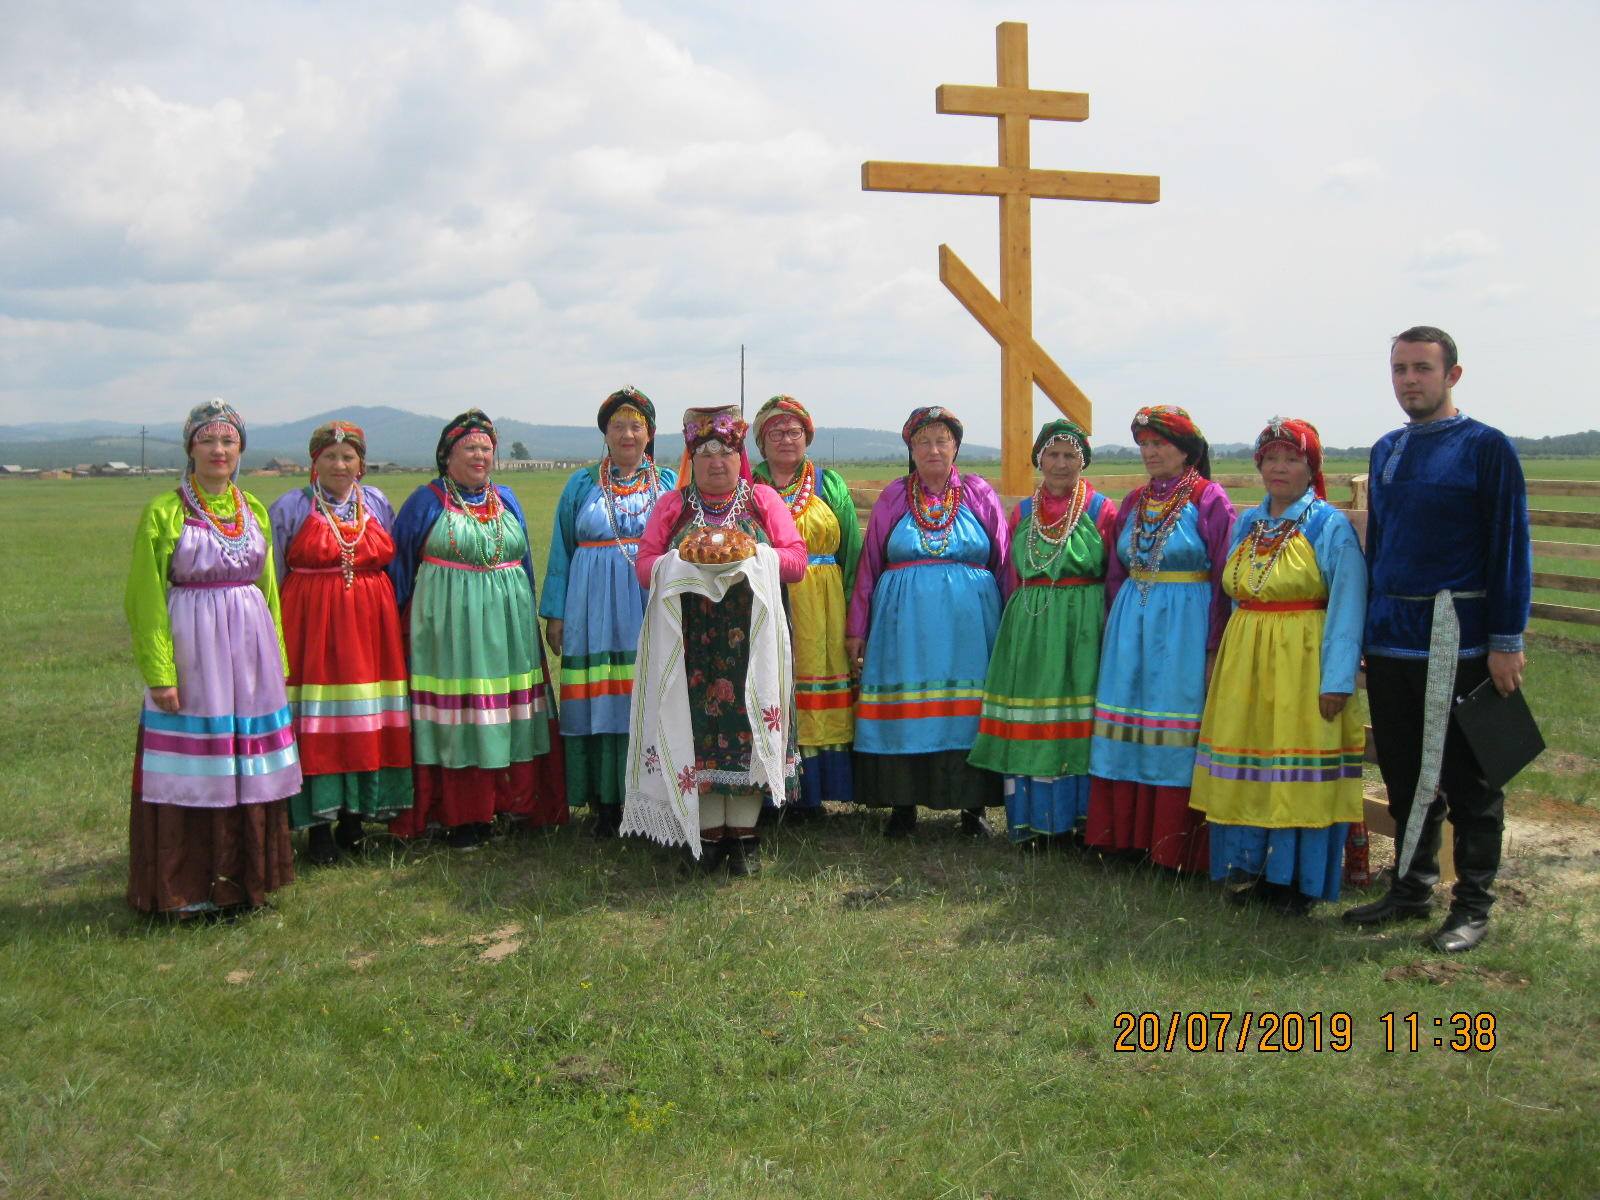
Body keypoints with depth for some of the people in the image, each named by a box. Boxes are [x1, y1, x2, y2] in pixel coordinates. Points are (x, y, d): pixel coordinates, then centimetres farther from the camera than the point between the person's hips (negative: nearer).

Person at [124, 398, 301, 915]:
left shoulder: (253, 509, 11)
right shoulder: (164, 512, -4)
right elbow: (146, 598, -6)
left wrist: (278, 659, 15)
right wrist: (159, 673, -12)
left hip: (251, 649, 5)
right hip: (192, 649, -5)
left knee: (251, 770, 8)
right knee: (193, 771, 0)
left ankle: (244, 877, 20)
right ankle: (188, 889, 11)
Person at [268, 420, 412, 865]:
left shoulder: (377, 502, 10)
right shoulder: (289, 507, 1)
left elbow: (392, 563, 16)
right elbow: (273, 578, 2)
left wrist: (389, 615, 8)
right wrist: (279, 632, -3)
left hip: (371, 625, 3)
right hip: (310, 624, -3)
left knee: (369, 723, 5)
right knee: (316, 725, -4)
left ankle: (354, 816, 16)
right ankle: (318, 826, 4)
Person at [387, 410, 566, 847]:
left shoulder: (506, 499, 12)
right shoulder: (427, 501, 0)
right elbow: (399, 564, 4)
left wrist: (527, 615, 19)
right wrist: (403, 620, 3)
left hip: (507, 622, 4)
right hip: (449, 622, -4)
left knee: (508, 710, 6)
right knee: (456, 714, -2)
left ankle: (515, 799, 16)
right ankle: (461, 816, 5)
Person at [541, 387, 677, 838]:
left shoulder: (670, 483, 10)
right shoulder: (581, 485, 11)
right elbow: (561, 551, 10)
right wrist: (555, 614, 4)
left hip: (654, 609, 0)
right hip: (596, 610, 0)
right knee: (602, 703, 0)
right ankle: (606, 804, 7)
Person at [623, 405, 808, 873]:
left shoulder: (764, 500, 8)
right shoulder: (671, 506, 10)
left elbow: (796, 559, 2)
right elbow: (645, 564, 3)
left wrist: (754, 559, -16)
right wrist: (684, 565, -16)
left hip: (749, 638, 0)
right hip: (691, 640, 1)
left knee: (746, 726, -1)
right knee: (697, 727, -1)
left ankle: (744, 835, 8)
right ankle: (708, 834, 9)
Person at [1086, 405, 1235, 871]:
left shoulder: (1210, 500, -6)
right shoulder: (1135, 501, 12)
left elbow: (1224, 580, -9)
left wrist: (1214, 647, -13)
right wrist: (1118, 627, 10)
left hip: (1185, 629, -6)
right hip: (1131, 624, 6)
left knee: (1175, 732, -3)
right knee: (1128, 732, 7)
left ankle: (1175, 846, 6)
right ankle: (1128, 833, 16)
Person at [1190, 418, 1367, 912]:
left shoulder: (1330, 525, -6)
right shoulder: (1247, 524, 11)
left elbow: (1348, 606, -10)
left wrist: (1337, 680, -17)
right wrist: (1228, 659, 10)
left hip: (1303, 660, -5)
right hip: (1244, 658, 6)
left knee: (1300, 763, -1)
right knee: (1248, 760, 8)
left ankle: (1299, 879, 11)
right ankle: (1256, 867, 20)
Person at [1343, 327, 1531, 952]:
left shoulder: (1487, 448, -5)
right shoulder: (1386, 450, 12)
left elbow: (1510, 548, -8)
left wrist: (1506, 642, -12)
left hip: (1459, 640, -6)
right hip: (1390, 638, 6)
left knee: (1468, 777, 3)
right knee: (1404, 772, 13)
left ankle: (1472, 905, 14)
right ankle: (1412, 888, 26)